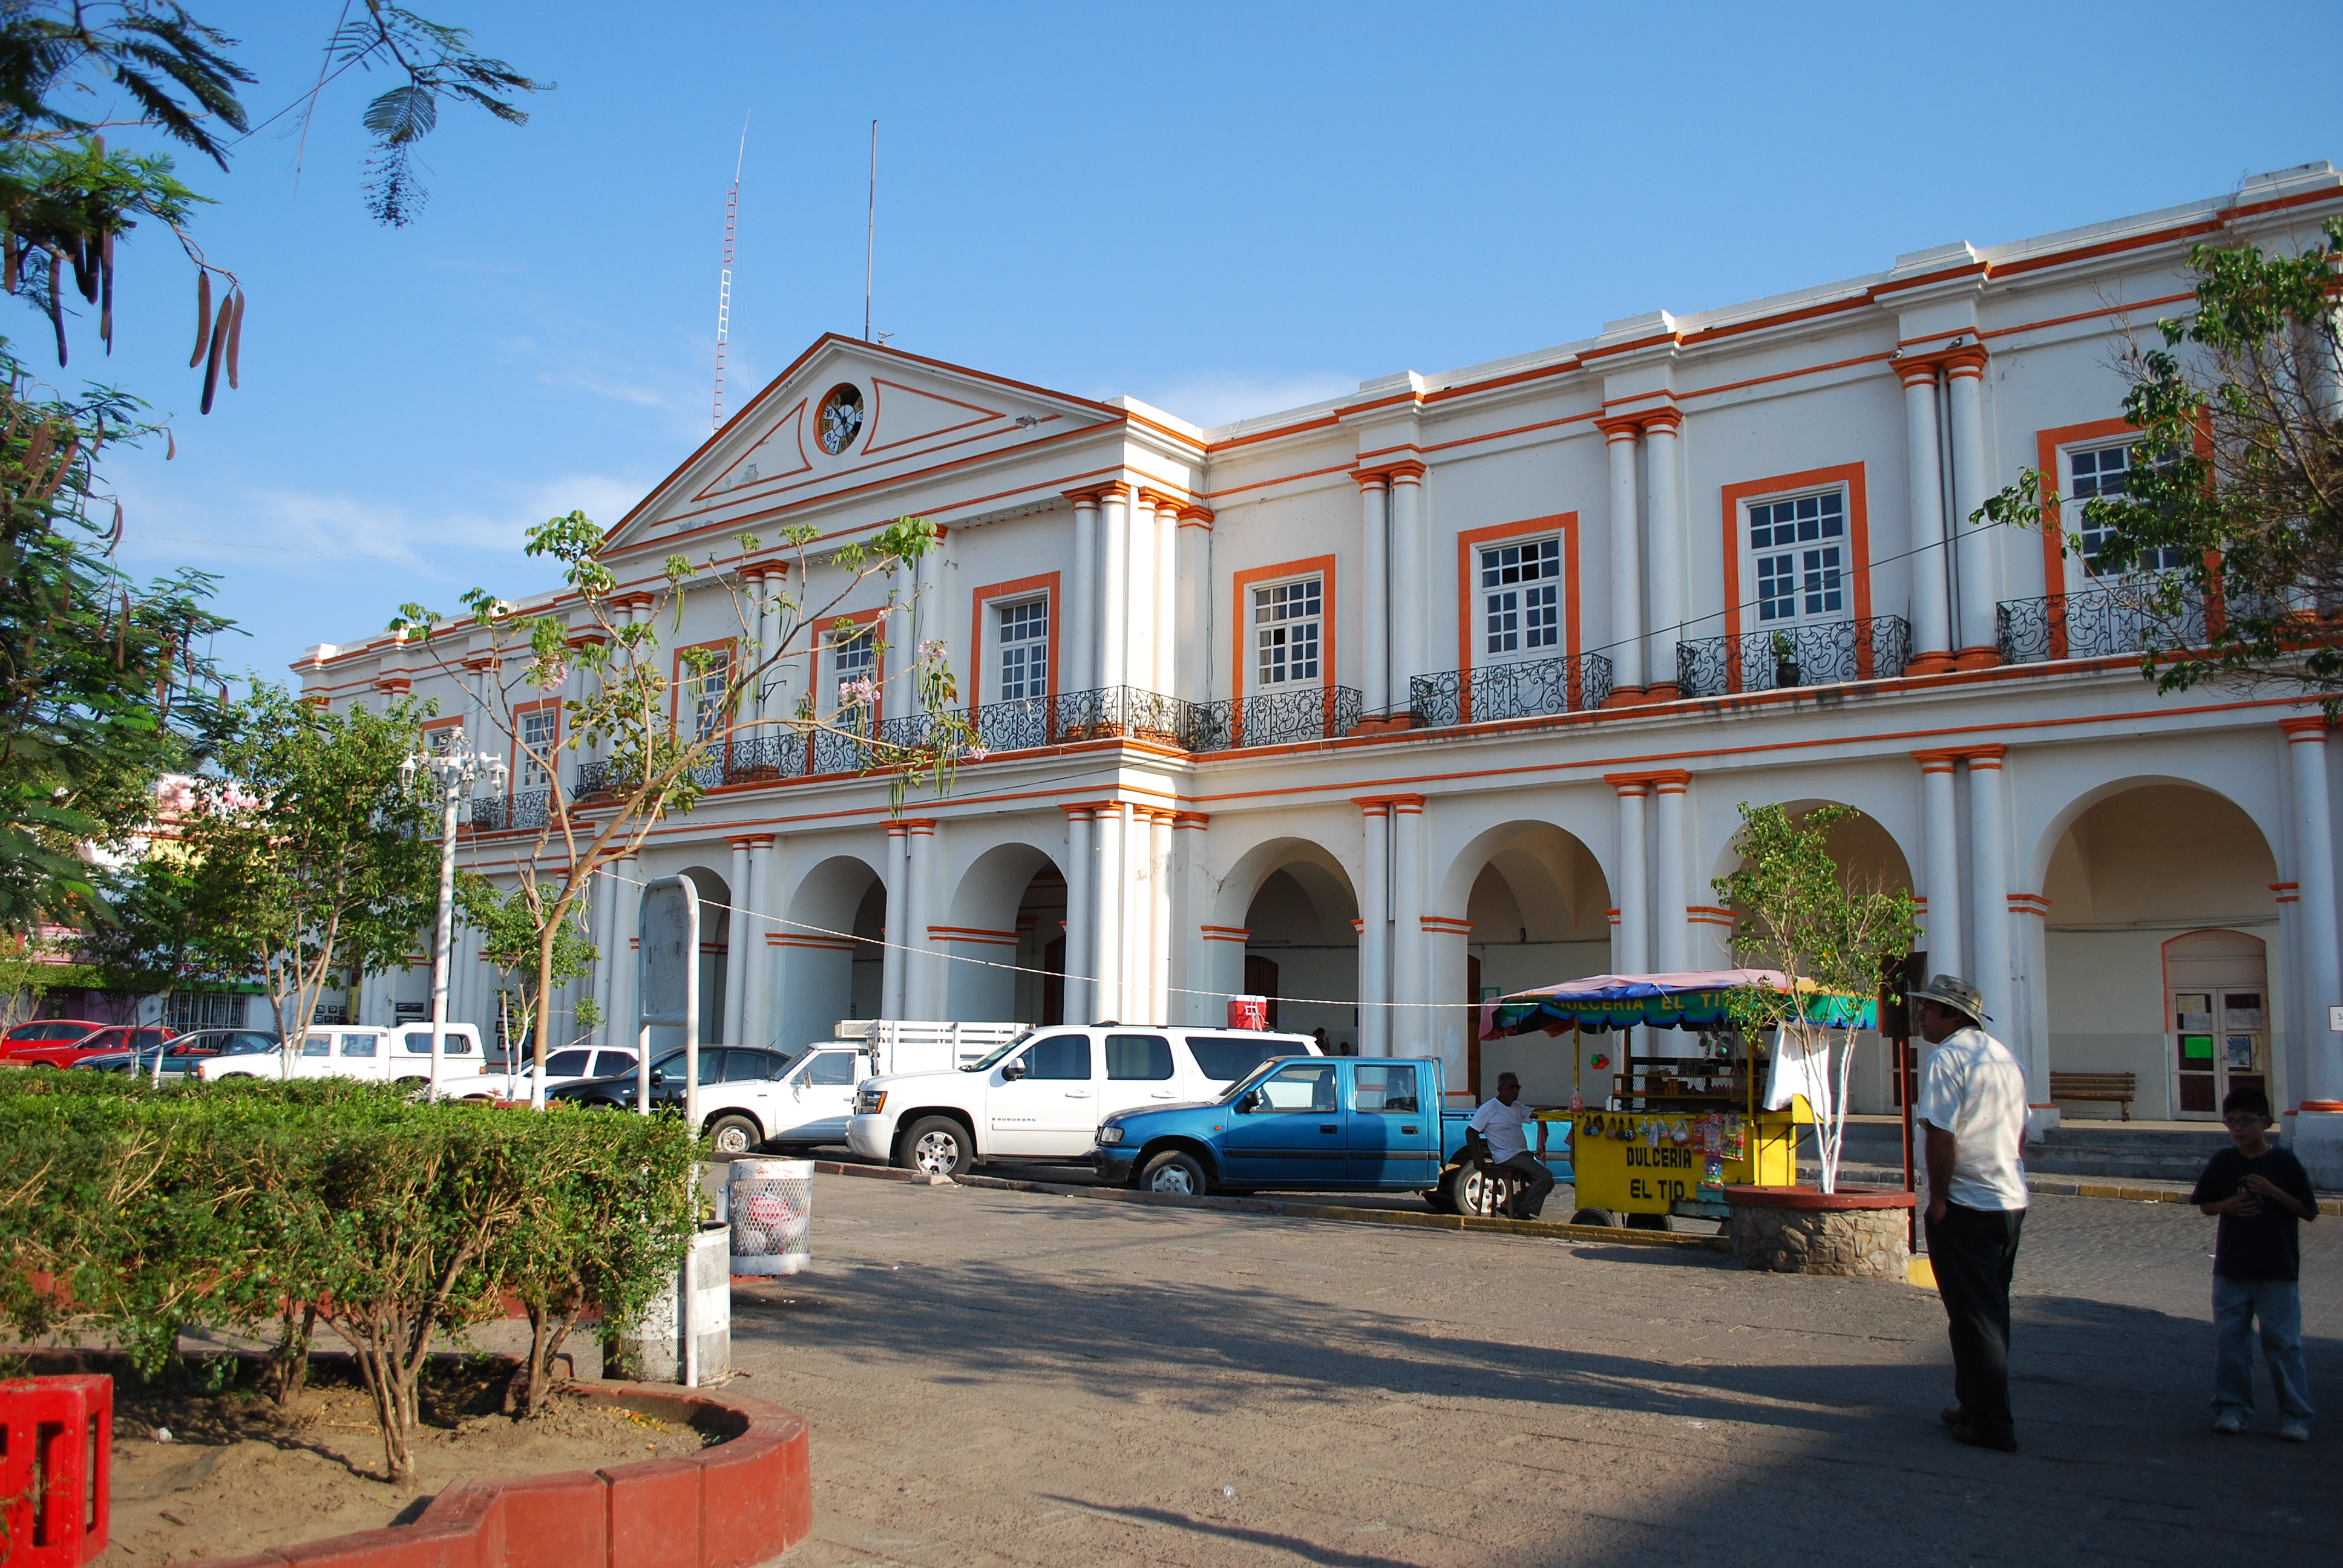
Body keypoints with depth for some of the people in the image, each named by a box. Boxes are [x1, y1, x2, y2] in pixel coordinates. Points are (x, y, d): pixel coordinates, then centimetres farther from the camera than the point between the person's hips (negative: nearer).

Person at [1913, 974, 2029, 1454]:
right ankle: (1979, 1405, 26)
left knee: (1973, 1316, -1)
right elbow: (2019, 1131, 17)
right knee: (1993, 1310, 17)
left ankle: (1991, 1424, 3)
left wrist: (1938, 1198, -12)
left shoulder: (1946, 1058, -15)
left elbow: (1941, 1135, -20)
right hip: (2012, 1201, 8)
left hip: (1966, 1207, -8)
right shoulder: (2005, 1055, 12)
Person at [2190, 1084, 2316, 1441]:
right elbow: (2204, 1204, 11)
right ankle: (2233, 1409, 18)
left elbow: (2309, 1211, -3)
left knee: (2284, 1344, 1)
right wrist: (2228, 1205, -9)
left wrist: (2273, 1192, -17)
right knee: (2229, 1342, 7)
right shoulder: (2222, 1162, 3)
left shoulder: (2286, 1164, -4)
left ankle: (2295, 1416, 10)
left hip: (2278, 1271, -3)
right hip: (2231, 1270, 3)